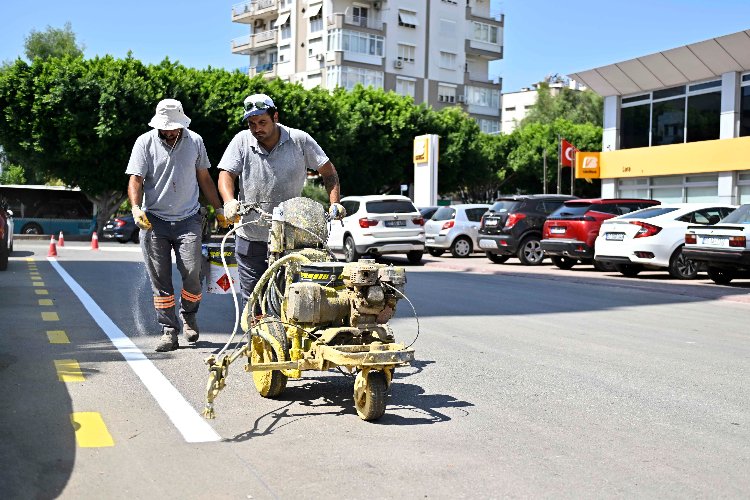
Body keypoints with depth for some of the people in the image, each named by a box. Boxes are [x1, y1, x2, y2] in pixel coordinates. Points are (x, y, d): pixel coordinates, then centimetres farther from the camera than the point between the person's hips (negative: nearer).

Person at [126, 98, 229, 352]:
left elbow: (204, 178, 17)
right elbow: (135, 179, -5)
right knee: (160, 279, 0)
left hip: (188, 219, 1)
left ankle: (188, 316, 16)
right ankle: (168, 330, 10)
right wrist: (136, 208, -22)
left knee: (192, 271, -12)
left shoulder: (195, 141, 8)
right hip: (154, 221, 0)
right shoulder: (145, 143, 1)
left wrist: (219, 210, 16)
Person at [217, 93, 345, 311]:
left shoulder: (299, 140, -1)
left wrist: (335, 203, -7)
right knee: (251, 299, 7)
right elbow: (226, 173, -5)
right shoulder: (242, 141, 3)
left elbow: (328, 171, 6)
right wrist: (229, 202, -25)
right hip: (250, 238, 2)